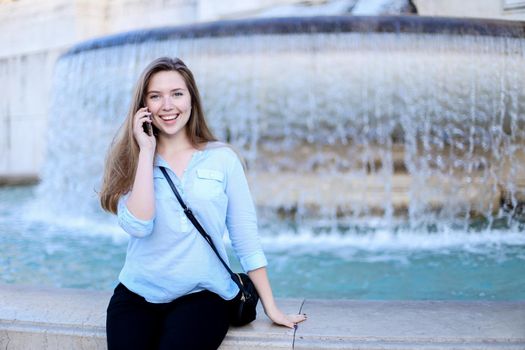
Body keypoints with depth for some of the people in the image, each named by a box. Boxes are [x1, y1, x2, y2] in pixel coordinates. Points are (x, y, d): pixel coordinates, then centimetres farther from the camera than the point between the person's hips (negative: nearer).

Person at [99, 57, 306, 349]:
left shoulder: (222, 158, 2)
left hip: (202, 295, -1)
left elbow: (246, 236, 3)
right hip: (137, 294, 1)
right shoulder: (131, 160, 3)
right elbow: (138, 226, -14)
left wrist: (271, 307, 2)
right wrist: (146, 151, -11)